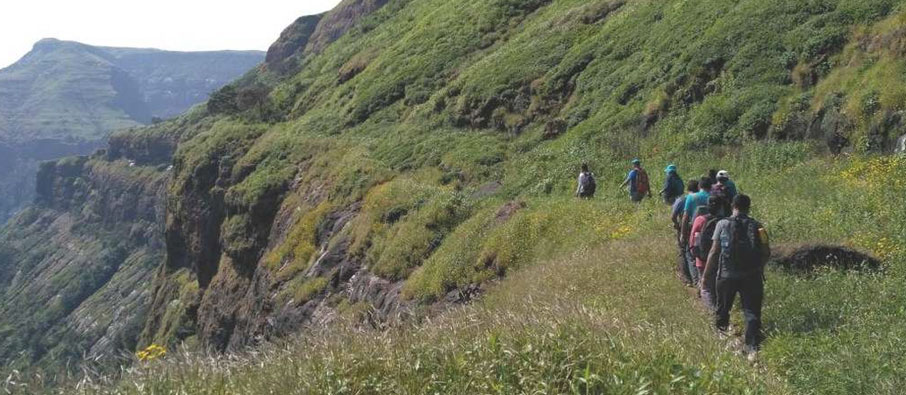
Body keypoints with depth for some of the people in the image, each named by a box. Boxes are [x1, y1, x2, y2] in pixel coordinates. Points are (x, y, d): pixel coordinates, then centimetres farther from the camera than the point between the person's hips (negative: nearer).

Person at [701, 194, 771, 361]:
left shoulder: (723, 224, -3)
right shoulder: (757, 226, 2)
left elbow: (714, 252, -4)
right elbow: (766, 253, 1)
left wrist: (706, 275, 2)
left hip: (726, 276, 0)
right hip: (751, 276, 1)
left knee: (723, 309, 17)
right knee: (752, 312, 1)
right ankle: (752, 347, -8)